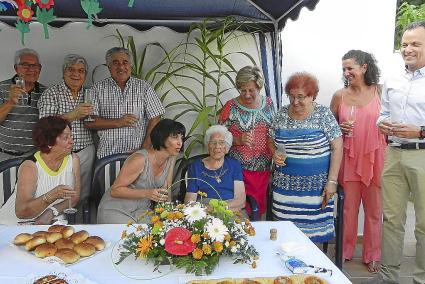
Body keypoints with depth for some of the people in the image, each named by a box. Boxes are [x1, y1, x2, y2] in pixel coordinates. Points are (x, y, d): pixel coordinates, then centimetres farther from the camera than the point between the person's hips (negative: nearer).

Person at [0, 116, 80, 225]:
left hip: (51, 221, 2)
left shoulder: (73, 160, -7)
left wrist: (51, 213, -17)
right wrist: (52, 196, -39)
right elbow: (21, 212, -26)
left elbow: (74, 196, -2)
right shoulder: (30, 166, -19)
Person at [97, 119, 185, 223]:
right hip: (116, 210, -5)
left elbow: (166, 191, 6)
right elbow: (115, 190, -22)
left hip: (141, 210, 6)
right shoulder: (140, 159, -26)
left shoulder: (171, 158, -4)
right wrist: (146, 193, -33)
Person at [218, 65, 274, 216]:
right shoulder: (231, 107, -5)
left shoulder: (268, 103, 7)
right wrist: (238, 140, -18)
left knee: (260, 207, 8)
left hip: (264, 168, 4)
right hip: (240, 169, -3)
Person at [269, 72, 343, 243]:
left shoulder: (323, 115, -5)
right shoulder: (281, 114, 5)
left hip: (315, 184, -3)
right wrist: (275, 154, -6)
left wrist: (332, 181, -10)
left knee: (314, 229, 1)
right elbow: (271, 141, 17)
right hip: (286, 184, 3)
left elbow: (337, 148, -5)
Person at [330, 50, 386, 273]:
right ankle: (345, 251, 28)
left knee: (374, 209, 9)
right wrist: (340, 129, -10)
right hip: (348, 159, 1)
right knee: (348, 207, 9)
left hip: (374, 159, 0)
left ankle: (372, 255, 26)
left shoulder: (380, 92, 0)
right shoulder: (339, 96, 2)